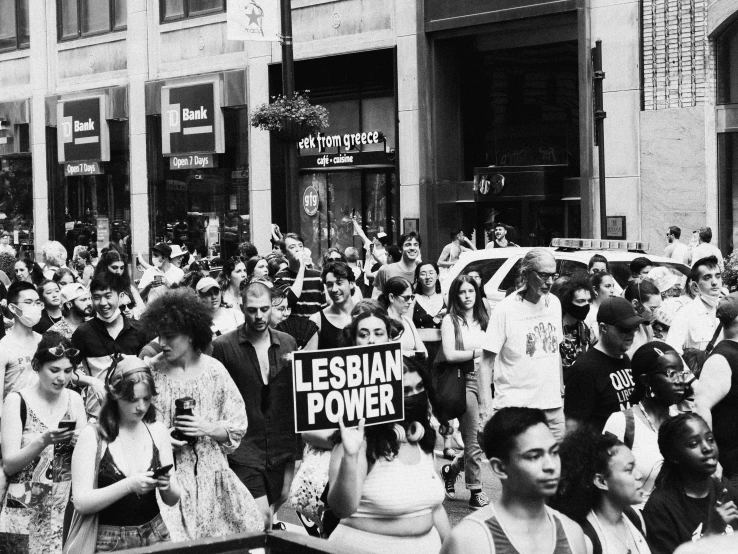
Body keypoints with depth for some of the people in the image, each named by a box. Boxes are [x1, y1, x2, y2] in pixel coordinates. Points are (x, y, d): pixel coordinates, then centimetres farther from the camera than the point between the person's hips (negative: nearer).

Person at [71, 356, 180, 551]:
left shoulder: (158, 431, 1)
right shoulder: (93, 435, -9)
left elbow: (172, 500, 6)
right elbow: (81, 503, -14)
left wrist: (167, 486, -15)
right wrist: (128, 485, -25)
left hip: (154, 535, 3)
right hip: (109, 542, -3)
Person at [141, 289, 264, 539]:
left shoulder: (214, 370, 0)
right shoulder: (150, 370, -2)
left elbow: (238, 425, 3)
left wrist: (207, 428, -14)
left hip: (210, 473, 1)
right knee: (170, 539, -10)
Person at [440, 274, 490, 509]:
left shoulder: (483, 320, 16)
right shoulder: (450, 320, 0)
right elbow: (449, 354, -10)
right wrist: (478, 353, -5)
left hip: (485, 381, 6)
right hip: (465, 381, -5)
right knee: (474, 439, -7)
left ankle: (452, 469, 27)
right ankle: (475, 492, 1)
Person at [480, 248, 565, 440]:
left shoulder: (554, 303, 9)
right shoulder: (506, 309, -9)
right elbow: (487, 361, -8)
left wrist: (561, 391, 17)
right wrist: (485, 406, -16)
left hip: (552, 406, 6)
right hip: (514, 408, -5)